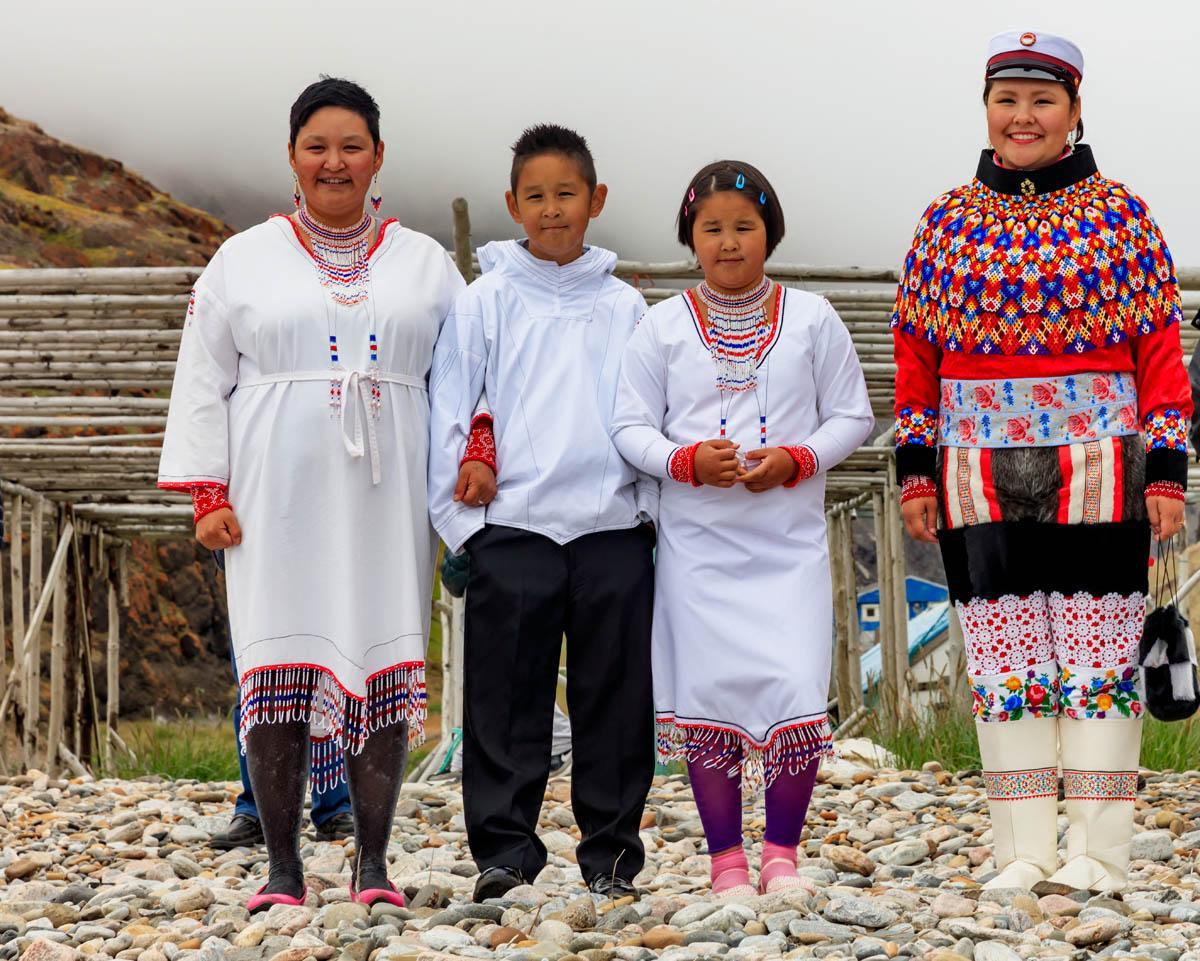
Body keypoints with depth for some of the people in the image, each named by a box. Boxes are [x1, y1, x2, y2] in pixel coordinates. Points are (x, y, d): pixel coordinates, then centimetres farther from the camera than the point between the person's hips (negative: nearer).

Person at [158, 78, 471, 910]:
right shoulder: (243, 262, 10)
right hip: (278, 497, -1)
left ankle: (374, 862, 6)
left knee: (385, 667, -2)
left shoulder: (426, 263, 13)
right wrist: (207, 494, -1)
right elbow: (203, 382, 8)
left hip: (387, 498, 1)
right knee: (279, 670, -5)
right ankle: (283, 867, 1)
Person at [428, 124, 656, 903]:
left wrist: (651, 510, 3)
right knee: (508, 700, -1)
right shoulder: (488, 302, 5)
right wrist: (459, 521, -4)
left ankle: (612, 851, 11)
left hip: (614, 526, 2)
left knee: (616, 697, 4)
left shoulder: (626, 307, 11)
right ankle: (503, 848, 5)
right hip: (513, 526, -1)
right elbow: (447, 413, 3)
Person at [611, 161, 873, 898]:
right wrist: (687, 460, -16)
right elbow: (632, 427, 3)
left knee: (798, 693, -9)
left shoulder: (811, 318, 4)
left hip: (792, 540, 0)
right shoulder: (664, 326, 4)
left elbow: (852, 417, 5)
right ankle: (726, 860, 13)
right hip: (698, 541, 0)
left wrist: (796, 460, -12)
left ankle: (782, 854, 7)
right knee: (708, 698, 2)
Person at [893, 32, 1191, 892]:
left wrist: (1166, 467, -3)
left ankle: (1100, 852, 2)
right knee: (1005, 662, 3)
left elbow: (1160, 347, 2)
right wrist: (915, 467, 6)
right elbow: (916, 354, 12)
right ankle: (1025, 853, 8)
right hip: (979, 476, 2)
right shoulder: (946, 223, 10)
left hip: (1097, 471, -2)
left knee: (1100, 658, -2)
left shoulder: (1122, 215, 4)